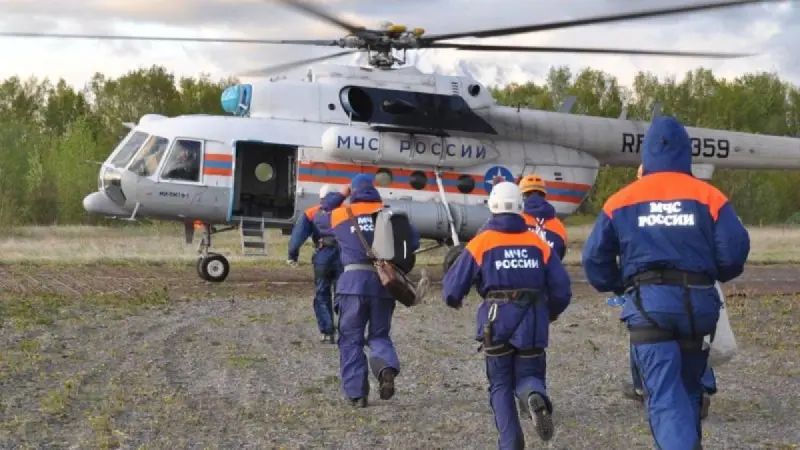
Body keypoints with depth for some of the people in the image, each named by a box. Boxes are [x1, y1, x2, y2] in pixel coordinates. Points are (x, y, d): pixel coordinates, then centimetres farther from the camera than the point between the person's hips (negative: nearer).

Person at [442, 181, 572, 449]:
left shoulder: (481, 243, -3)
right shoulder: (539, 244, 4)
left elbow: (453, 287, -2)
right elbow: (561, 289, 4)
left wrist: (454, 300, 23)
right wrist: (550, 313, 25)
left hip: (497, 324, -1)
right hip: (532, 325, 1)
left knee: (501, 386, 12)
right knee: (528, 375, 14)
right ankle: (535, 397, -23)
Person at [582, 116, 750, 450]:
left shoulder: (621, 201, 5)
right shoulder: (709, 196, 2)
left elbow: (595, 257, 6)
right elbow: (735, 250, -4)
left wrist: (618, 286, 25)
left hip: (648, 302, -1)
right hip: (698, 301, 2)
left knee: (665, 394, -8)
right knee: (690, 386, 20)